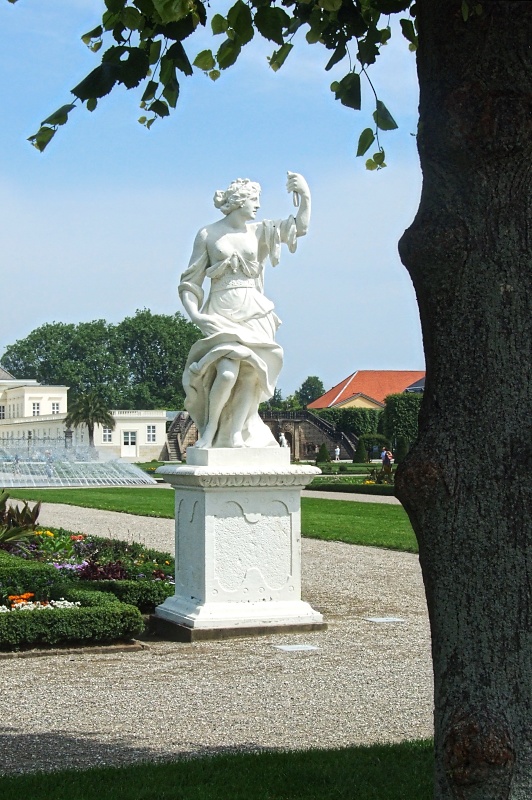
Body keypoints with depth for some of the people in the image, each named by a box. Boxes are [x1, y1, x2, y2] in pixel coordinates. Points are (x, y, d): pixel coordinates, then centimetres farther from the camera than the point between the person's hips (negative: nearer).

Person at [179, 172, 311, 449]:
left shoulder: (258, 231, 13)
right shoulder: (207, 234, 4)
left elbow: (299, 227, 3)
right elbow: (189, 282, 4)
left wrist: (304, 195, -10)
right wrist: (194, 314, -11)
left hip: (254, 312, 4)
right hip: (221, 313, -4)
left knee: (251, 374, -11)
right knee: (228, 372, -21)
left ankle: (236, 433, 1)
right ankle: (210, 429, -1)